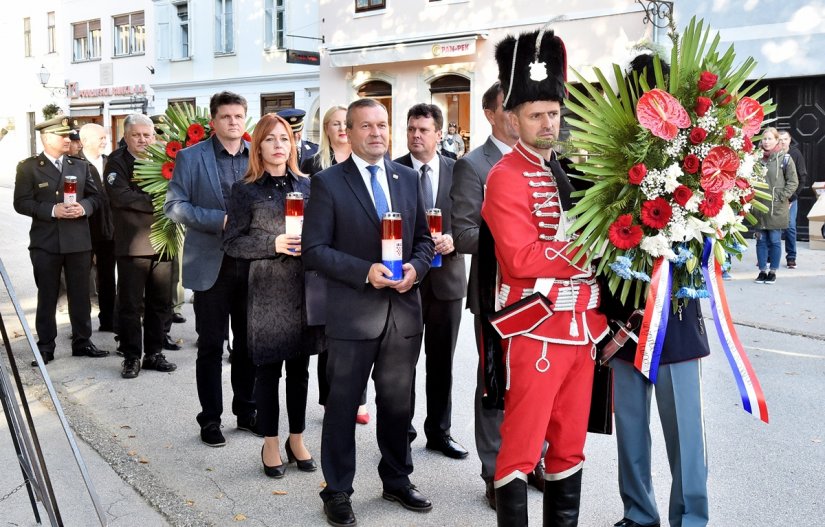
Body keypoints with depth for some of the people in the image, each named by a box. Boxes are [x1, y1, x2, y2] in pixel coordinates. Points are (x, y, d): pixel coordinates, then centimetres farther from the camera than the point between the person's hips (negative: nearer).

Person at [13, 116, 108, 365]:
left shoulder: (81, 165, 11)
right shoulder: (28, 167, -1)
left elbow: (95, 196, 10)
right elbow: (21, 203, -6)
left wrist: (83, 207, -11)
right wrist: (53, 210, -18)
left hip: (79, 240, 3)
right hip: (45, 242, -3)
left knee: (80, 295, 8)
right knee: (47, 296, 5)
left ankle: (82, 342, 19)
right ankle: (45, 347, 13)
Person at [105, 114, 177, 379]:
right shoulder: (117, 161, -2)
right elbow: (120, 195, -16)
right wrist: (155, 203, -14)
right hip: (132, 245, -4)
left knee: (160, 303, 11)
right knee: (131, 304, 2)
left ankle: (154, 353, 22)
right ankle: (131, 357, 13)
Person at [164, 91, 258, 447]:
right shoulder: (190, 158, 0)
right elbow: (174, 205, -6)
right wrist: (220, 220, -16)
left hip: (253, 264, 3)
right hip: (211, 264, -3)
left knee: (249, 343, 11)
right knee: (211, 346, 6)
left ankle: (246, 411, 25)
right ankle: (210, 418, 17)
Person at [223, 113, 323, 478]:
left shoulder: (306, 185, 9)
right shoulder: (246, 191, -1)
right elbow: (232, 243, -4)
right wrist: (274, 245, -16)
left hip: (305, 288, 3)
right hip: (268, 291, -3)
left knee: (299, 367, 11)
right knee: (268, 369, 5)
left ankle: (297, 439, 25)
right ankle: (270, 445, 19)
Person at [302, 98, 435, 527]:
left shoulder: (407, 178, 9)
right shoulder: (328, 183, -4)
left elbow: (423, 238, 14)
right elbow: (314, 249, -9)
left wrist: (415, 267, -8)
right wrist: (366, 272, -19)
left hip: (404, 310, 4)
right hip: (353, 312, -4)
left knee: (397, 403, 16)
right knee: (343, 405, 6)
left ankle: (397, 481, 33)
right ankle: (337, 492, 21)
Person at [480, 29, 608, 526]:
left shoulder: (570, 171, 13)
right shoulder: (506, 177, -11)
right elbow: (521, 259, -21)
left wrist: (598, 319, 6)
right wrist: (588, 258, -12)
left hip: (581, 327, 7)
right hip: (536, 329, -7)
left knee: (571, 444, 15)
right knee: (522, 445, 2)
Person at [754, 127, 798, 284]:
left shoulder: (785, 159, -3)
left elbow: (793, 181, -2)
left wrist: (782, 197, -9)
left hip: (777, 208, -3)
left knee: (775, 240, 3)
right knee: (761, 240, 7)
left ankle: (773, 272, 13)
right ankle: (762, 270, 16)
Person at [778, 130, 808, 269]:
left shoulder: (796, 154, -2)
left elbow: (803, 177, 1)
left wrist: (793, 194, -5)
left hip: (791, 198, 1)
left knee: (790, 227, 0)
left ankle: (791, 257, 9)